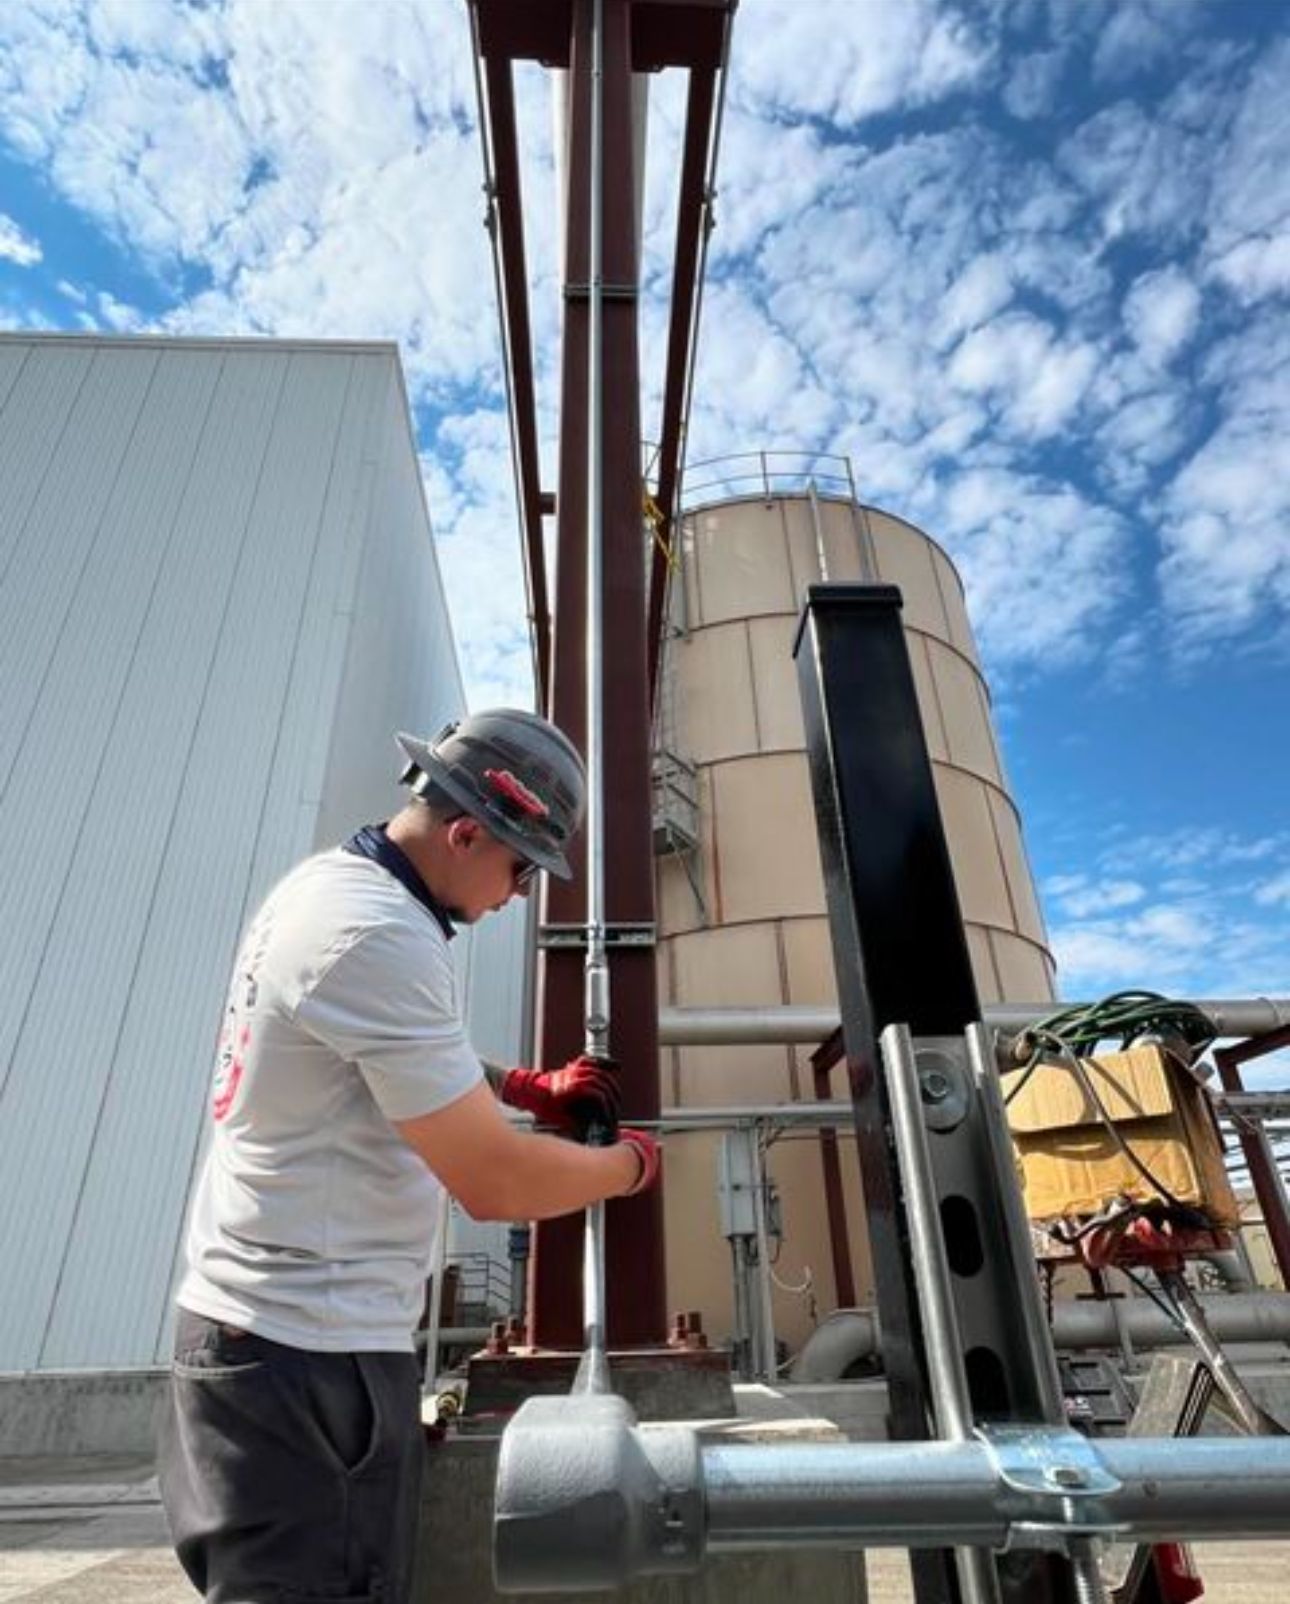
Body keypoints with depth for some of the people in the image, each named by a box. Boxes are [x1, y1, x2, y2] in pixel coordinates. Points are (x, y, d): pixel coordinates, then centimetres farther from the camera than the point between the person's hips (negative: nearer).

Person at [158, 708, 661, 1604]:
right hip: (311, 1354, -10)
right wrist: (630, 1164, -6)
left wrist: (529, 1087, 12)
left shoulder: (329, 881, 5)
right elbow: (495, 1185, -24)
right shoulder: (381, 935, -26)